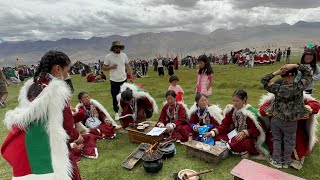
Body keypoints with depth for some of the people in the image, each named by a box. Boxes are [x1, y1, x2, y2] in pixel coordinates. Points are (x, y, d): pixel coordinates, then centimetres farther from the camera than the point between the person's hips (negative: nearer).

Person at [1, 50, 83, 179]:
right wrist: (76, 137, 3)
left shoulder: (30, 87, 5)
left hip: (29, 143, 8)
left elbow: (23, 118, 10)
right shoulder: (57, 89, -18)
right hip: (52, 145, -8)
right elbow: (65, 124, -15)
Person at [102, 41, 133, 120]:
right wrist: (111, 67, -19)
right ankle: (116, 112, 21)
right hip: (114, 81, -2)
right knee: (115, 97, 5)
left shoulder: (124, 55, 3)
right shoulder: (108, 56, -5)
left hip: (124, 79, 3)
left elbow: (128, 66, 8)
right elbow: (103, 67, -1)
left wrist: (131, 76, 1)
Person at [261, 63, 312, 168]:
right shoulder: (299, 87, -18)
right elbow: (308, 71, -5)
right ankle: (286, 162, 35)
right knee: (289, 141, 18)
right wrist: (295, 66, -17)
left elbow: (264, 80, -5)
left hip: (276, 119, 0)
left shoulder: (278, 88, -19)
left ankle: (277, 161, 29)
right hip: (291, 121, 1)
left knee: (276, 140, 17)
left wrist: (276, 72, -13)